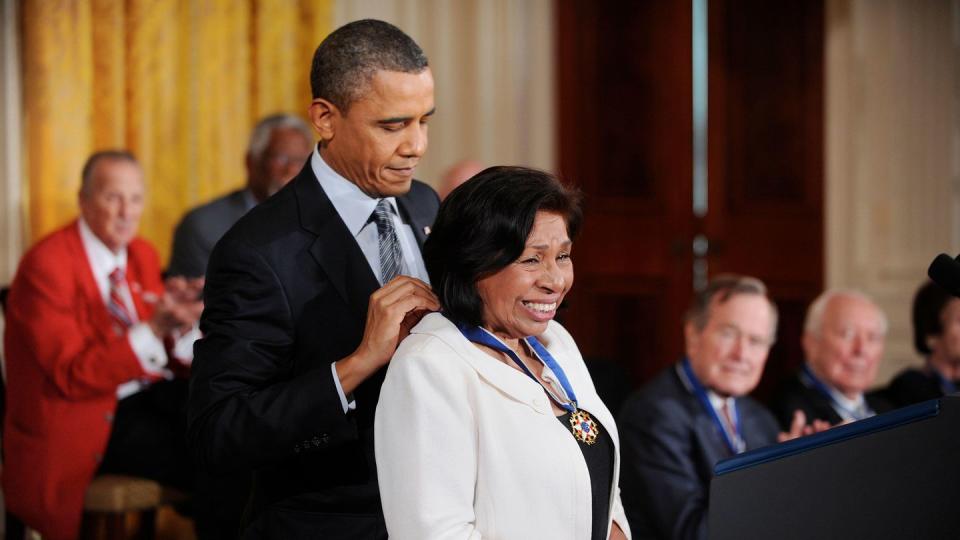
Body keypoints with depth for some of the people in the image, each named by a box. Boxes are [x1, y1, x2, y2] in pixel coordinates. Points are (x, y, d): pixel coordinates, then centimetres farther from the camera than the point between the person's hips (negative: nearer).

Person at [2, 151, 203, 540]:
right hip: (82, 421, -7)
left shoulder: (142, 255, 9)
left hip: (145, 392, 7)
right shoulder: (45, 265, -15)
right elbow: (72, 375, -21)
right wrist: (154, 330, -33)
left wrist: (177, 315, -17)